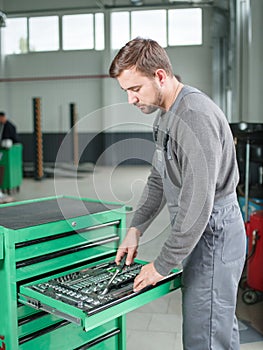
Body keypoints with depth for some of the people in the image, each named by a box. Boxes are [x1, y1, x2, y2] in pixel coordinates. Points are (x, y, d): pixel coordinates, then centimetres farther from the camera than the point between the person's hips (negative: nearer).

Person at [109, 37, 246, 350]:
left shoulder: (196, 117, -24)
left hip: (213, 233, -9)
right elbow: (157, 180, 18)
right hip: (201, 233, 10)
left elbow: (198, 203, -26)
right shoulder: (165, 115, 10)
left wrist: (162, 266, -18)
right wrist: (135, 229, 9)